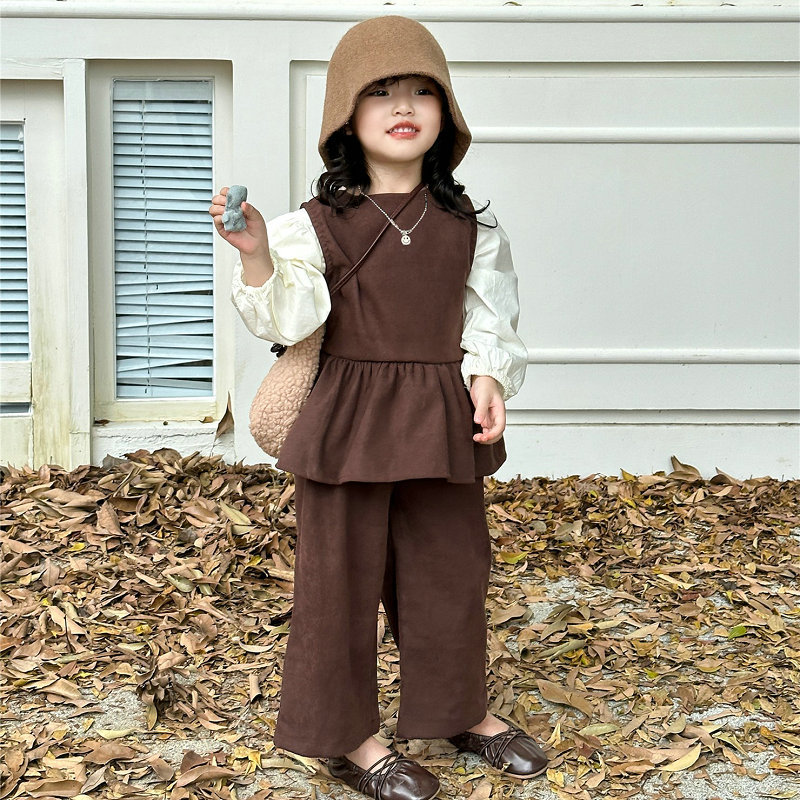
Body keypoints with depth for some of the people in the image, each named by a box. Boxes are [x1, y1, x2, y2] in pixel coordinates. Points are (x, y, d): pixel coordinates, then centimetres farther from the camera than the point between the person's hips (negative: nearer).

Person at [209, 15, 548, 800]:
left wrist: (486, 378, -11)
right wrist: (257, 255, -29)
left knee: (450, 569, 14)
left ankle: (463, 711, 35)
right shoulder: (316, 224, -6)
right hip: (348, 417, -3)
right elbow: (287, 320, -13)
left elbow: (489, 317, 6)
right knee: (340, 574, 5)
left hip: (441, 417, 3)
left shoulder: (469, 227, 3)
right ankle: (348, 736, 22)